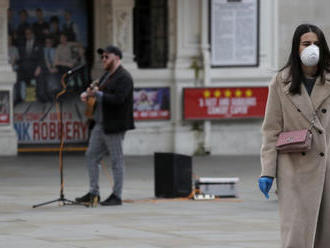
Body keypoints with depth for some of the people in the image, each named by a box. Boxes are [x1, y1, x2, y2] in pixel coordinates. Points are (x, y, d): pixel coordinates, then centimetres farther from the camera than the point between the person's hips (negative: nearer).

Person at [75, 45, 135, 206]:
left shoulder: (124, 77, -12)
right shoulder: (107, 75, 17)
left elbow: (118, 99, -23)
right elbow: (100, 92, 25)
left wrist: (97, 94, -25)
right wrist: (88, 94, 4)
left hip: (114, 126, -10)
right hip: (100, 124, 10)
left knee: (116, 160, -2)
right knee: (91, 156, 8)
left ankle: (116, 196, 3)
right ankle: (93, 193, 12)